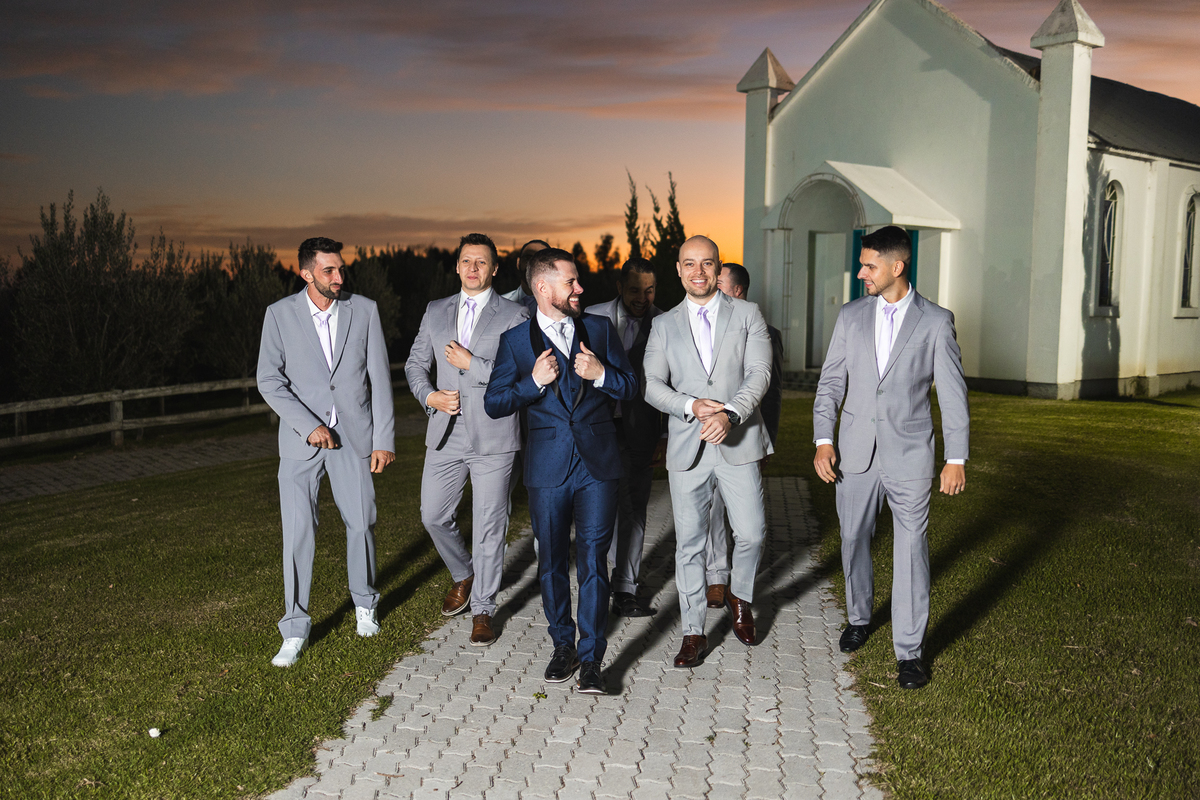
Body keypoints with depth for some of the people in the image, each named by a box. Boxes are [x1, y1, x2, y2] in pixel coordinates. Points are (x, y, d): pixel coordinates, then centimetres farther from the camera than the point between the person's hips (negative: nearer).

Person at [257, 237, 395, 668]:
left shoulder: (364, 310, 0)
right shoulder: (280, 314, -2)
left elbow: (379, 378, 0)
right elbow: (269, 380, -5)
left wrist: (384, 438, -3)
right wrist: (308, 425, -16)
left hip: (354, 437, 1)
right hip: (300, 439, -1)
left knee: (360, 522, 10)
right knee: (298, 532, -3)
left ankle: (364, 603, 35)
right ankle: (295, 629, 9)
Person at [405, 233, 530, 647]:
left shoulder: (514, 315, -2)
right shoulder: (435, 312, 12)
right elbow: (416, 362, 14)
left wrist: (471, 363, -14)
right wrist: (428, 395, -5)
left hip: (493, 439, -4)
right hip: (445, 435, 4)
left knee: (489, 526, 2)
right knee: (434, 515, 11)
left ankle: (483, 609, 17)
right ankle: (464, 576, 38)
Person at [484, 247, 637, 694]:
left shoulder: (599, 330, 7)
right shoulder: (516, 340, 3)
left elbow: (630, 388, 8)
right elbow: (493, 404, 1)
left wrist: (601, 373, -11)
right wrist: (534, 382, -13)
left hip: (597, 464, 0)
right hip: (547, 468, 0)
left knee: (593, 561, -3)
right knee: (552, 563, 10)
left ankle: (591, 659, 5)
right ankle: (563, 646, 28)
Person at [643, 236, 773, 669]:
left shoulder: (747, 314, 5)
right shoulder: (664, 325, 10)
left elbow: (759, 373, -6)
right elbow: (651, 384, 2)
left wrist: (729, 414, -22)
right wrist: (691, 406, -16)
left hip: (738, 443, -1)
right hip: (687, 448, 1)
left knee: (751, 534, 2)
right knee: (689, 542, 5)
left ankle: (740, 596, 33)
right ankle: (694, 632, 18)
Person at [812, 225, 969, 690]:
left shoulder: (935, 321, -3)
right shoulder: (850, 316, 5)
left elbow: (953, 394, -1)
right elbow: (831, 382, 7)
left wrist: (957, 458, -5)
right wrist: (823, 440, -3)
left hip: (909, 456, -3)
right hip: (855, 453, 3)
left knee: (911, 550, -1)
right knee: (853, 539, 14)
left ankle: (909, 650, 10)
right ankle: (859, 617, 37)